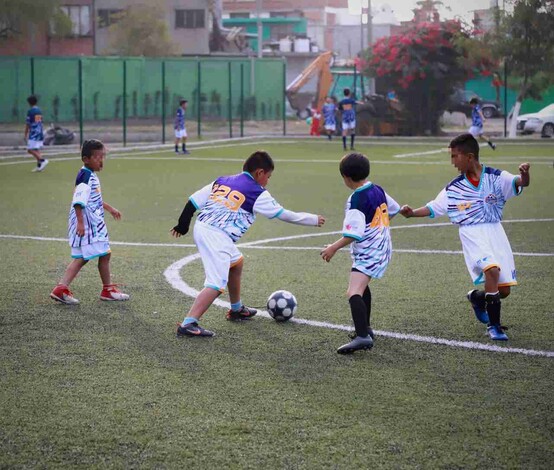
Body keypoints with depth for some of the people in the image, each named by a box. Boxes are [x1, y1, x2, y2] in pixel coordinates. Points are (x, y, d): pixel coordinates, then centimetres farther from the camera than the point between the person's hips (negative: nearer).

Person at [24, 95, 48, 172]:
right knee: (36, 150, 12)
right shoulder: (39, 111, 12)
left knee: (30, 150, -11)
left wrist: (26, 135, -4)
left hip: (33, 134, -8)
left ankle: (42, 160, -24)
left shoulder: (30, 111, -11)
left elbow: (27, 124, -10)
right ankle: (39, 166, 7)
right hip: (40, 133, 8)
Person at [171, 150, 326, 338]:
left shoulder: (222, 181, 17)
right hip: (218, 237, -9)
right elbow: (285, 215, 5)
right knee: (217, 285, -12)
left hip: (201, 228, 9)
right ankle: (188, 324, -26)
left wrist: (182, 224, 25)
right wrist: (313, 219, 17)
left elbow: (193, 201, 14)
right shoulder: (257, 193, -1)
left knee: (236, 262, 30)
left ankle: (236, 310, 44)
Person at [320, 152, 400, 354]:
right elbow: (393, 209, 24)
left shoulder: (356, 200, -19)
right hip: (382, 248, 10)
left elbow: (354, 233, -25)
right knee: (362, 285, 31)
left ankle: (362, 337, -37)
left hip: (367, 253, -10)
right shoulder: (378, 190, 6)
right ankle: (365, 328, 41)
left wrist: (334, 248, -19)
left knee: (354, 293, -21)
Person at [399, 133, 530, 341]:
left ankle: (477, 297, 36)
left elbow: (520, 183, -15)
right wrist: (412, 213, -9)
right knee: (492, 269, -29)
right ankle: (493, 325, -17)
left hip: (495, 232, 1)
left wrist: (524, 174, -38)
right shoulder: (453, 188, 3)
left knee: (504, 290, 1)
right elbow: (433, 208, 7)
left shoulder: (496, 177, -2)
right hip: (472, 234, -1)